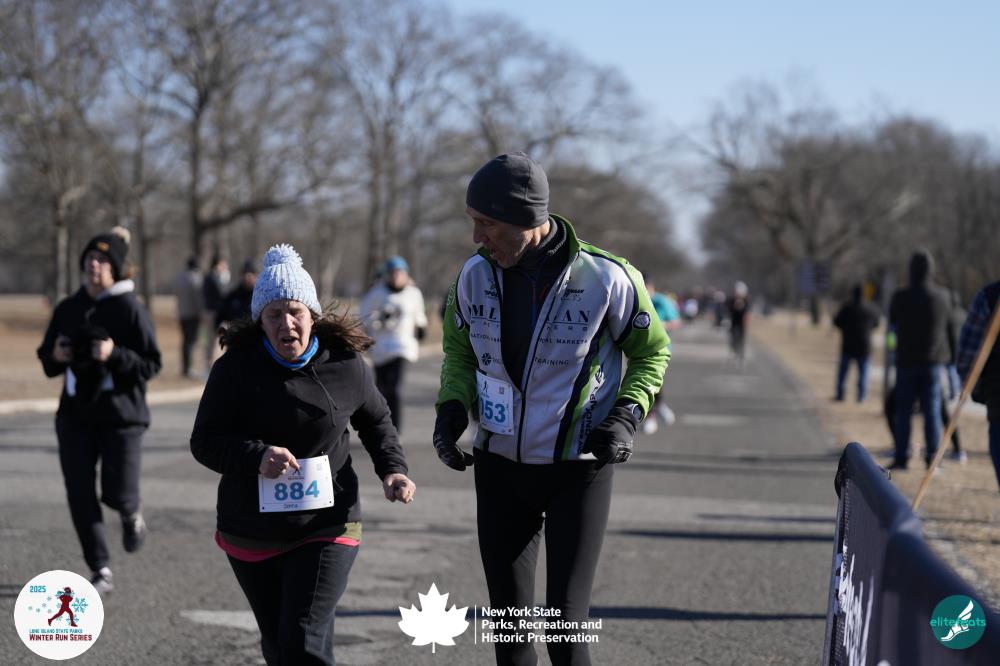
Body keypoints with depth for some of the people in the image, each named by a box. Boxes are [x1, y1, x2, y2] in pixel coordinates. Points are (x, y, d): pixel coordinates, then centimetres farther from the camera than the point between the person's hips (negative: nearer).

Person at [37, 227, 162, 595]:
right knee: (80, 496, -1)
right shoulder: (68, 308, 7)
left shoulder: (131, 309, -7)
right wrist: (56, 357, -8)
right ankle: (100, 572, 10)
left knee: (117, 493, -5)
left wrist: (115, 355, -24)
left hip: (121, 415, -4)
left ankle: (132, 514, 33)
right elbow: (47, 359, 14)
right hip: (75, 415, 4)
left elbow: (151, 365, -9)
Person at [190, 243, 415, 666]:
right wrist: (256, 456, -27)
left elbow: (376, 422, 14)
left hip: (325, 529, -2)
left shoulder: (345, 366, -5)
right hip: (250, 533, 2)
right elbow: (204, 441, -9)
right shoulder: (235, 368, -9)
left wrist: (392, 469, -2)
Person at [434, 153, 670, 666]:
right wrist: (451, 409, -5)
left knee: (565, 624, -8)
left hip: (579, 469, -4)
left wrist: (626, 415, -15)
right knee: (509, 622, 10)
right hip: (500, 467, 4)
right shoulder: (475, 276, -5)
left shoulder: (607, 278, -16)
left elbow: (652, 352, 1)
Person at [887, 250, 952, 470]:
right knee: (932, 411, 5)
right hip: (933, 361, 1)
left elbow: (893, 324, 4)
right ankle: (932, 457, 1)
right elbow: (944, 325, 10)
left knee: (903, 411, 7)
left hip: (907, 360, -1)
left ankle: (901, 457, 5)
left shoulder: (900, 298, -12)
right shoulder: (942, 297, -5)